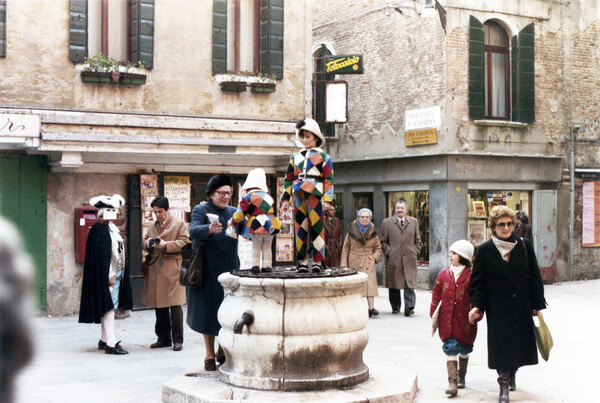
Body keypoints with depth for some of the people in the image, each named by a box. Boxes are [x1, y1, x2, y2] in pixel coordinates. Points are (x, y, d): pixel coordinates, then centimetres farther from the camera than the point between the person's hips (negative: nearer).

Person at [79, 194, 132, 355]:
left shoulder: (112, 228, 15)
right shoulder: (99, 230, -12)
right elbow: (100, 255, -17)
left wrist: (118, 274, 15)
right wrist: (108, 276, -20)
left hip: (116, 273, 9)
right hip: (107, 274, -9)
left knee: (110, 307, 12)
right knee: (109, 307, -9)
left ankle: (104, 340, 20)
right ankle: (110, 343, -9)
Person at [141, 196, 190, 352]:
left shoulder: (179, 224, 2)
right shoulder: (152, 226, 20)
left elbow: (184, 242, -7)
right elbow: (144, 242, 25)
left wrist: (166, 245, -17)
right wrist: (147, 243, 1)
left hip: (172, 269, -6)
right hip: (155, 269, 6)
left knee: (174, 305, -8)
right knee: (159, 305, 9)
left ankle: (178, 339, -1)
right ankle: (163, 338, 19)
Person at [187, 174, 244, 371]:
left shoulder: (234, 212, 11)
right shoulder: (201, 210, -3)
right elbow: (193, 231, -21)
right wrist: (209, 229, -41)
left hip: (230, 270, 3)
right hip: (208, 271, -3)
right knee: (208, 311, 3)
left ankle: (223, 350, 25)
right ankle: (210, 355, 17)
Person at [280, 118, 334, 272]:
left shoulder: (323, 157, 6)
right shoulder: (295, 157, 17)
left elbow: (329, 180, 2)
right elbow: (288, 179, 18)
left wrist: (327, 199, -8)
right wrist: (285, 198, 8)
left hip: (315, 196, -4)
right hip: (299, 197, 4)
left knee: (316, 228, -5)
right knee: (300, 229, 3)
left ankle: (318, 261, 0)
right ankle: (302, 261, 7)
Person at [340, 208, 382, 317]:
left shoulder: (372, 232, 5)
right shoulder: (352, 230, 1)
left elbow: (378, 247, 17)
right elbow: (346, 248, 3)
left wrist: (374, 257, -1)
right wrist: (344, 265, -2)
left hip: (368, 262, 0)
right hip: (354, 261, 0)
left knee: (370, 283, -13)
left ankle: (371, 307, -18)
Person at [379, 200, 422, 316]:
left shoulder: (414, 222, 14)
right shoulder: (387, 222, 7)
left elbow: (417, 240, 17)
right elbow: (383, 241, 7)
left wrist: (415, 252, 5)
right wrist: (388, 252, -4)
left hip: (409, 259, 1)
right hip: (393, 259, 0)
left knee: (409, 284, -8)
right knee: (394, 285, 5)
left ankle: (409, 307, -9)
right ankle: (395, 307, 17)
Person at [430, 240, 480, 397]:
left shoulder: (471, 276, -5)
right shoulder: (443, 274, 4)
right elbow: (436, 295, 8)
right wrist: (434, 314, 4)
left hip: (464, 321, -1)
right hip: (447, 320, 1)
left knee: (464, 349, 14)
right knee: (450, 349, -7)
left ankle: (461, 376, 35)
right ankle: (452, 382, -9)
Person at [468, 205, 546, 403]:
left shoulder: (524, 246, 1)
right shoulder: (485, 250, -4)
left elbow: (534, 277, 5)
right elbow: (477, 281, -2)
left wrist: (537, 304, 3)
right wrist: (476, 305, -13)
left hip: (522, 306, 2)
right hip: (497, 309, -2)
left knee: (520, 341, 10)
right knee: (500, 344, -2)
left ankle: (512, 373, 38)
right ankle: (504, 385, 8)